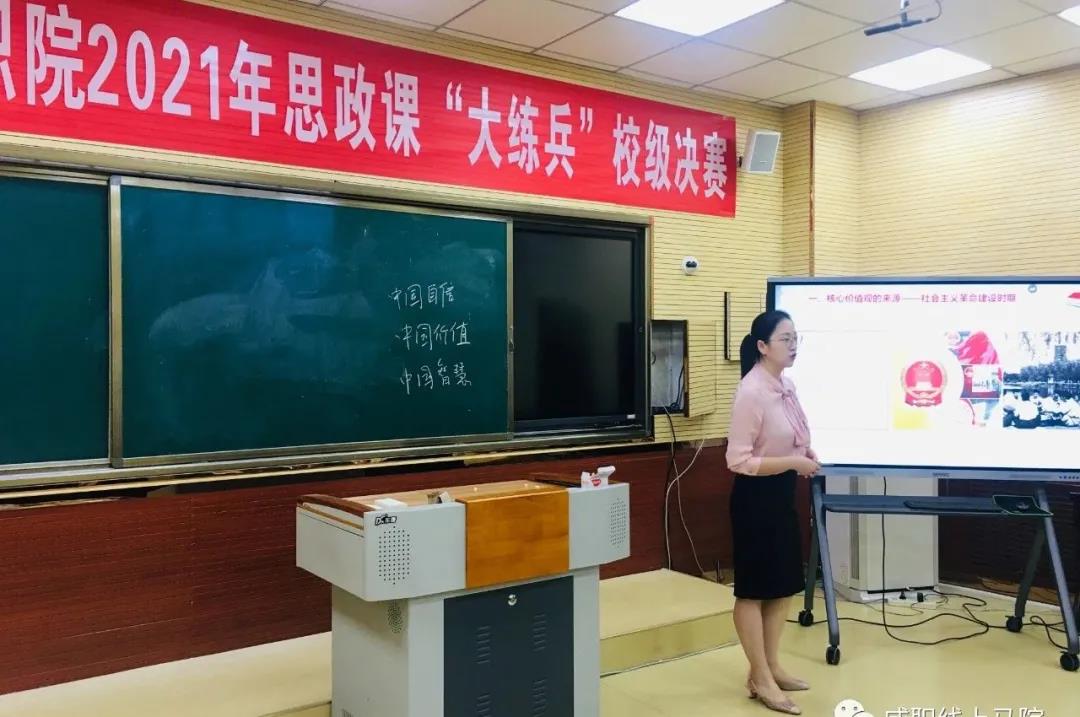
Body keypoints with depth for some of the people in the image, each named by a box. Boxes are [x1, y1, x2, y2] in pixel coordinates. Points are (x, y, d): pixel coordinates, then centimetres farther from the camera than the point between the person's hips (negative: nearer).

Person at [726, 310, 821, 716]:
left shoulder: (786, 385, 5)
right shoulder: (751, 392, -22)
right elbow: (738, 461, -23)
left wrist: (806, 456, 2)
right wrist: (794, 462, -22)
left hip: (782, 493, 9)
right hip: (756, 496, -9)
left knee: (784, 585, 16)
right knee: (754, 588, 3)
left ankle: (770, 668, 30)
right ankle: (760, 680, 15)